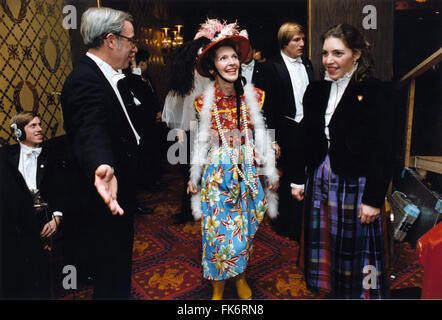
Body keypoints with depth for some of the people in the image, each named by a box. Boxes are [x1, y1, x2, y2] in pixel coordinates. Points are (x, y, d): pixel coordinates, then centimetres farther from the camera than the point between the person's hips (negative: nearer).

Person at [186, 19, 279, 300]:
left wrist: (271, 172, 6)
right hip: (217, 172, -1)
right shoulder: (204, 101, -6)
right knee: (219, 229, 4)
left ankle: (241, 276, 36)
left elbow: (263, 136, 3)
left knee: (245, 228, 13)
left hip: (249, 171, 2)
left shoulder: (254, 96, -3)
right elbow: (201, 141, 3)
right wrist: (194, 177, 8)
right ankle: (218, 282, 27)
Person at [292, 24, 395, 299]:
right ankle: (330, 292, 36)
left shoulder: (376, 92, -10)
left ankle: (361, 293, 31)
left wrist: (374, 199, -14)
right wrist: (299, 180, 11)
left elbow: (384, 152, -12)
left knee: (355, 252, 8)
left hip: (356, 184, -5)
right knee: (324, 248, 16)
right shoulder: (316, 91, 7)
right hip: (319, 182, 5)